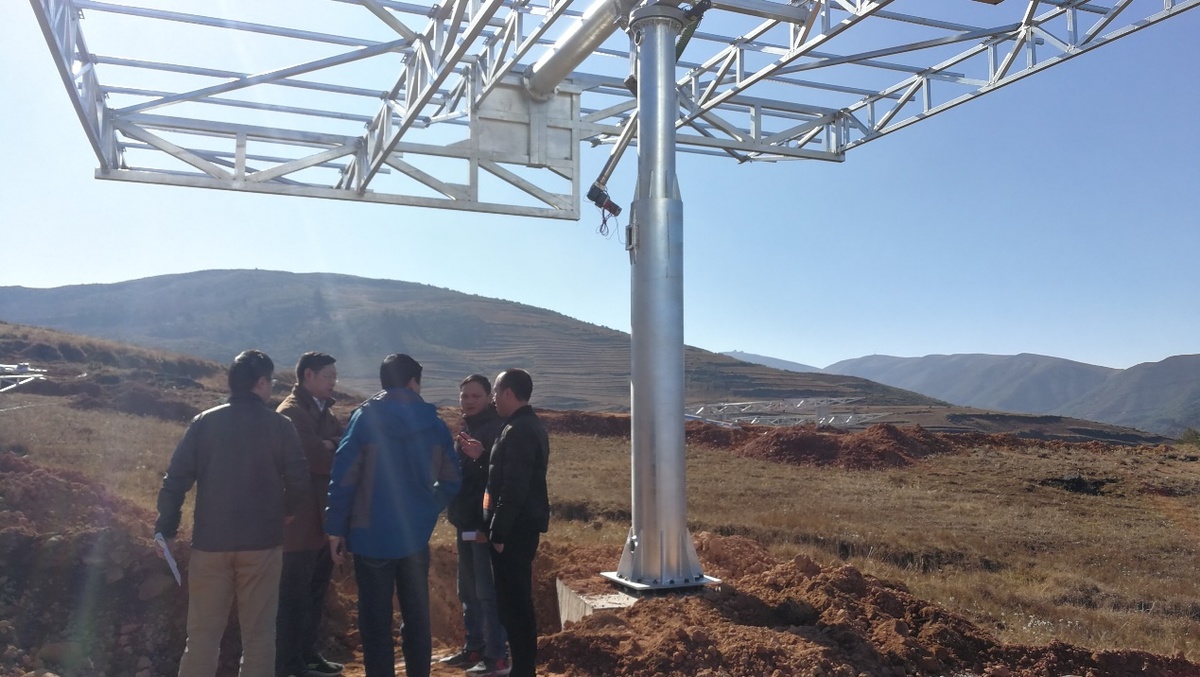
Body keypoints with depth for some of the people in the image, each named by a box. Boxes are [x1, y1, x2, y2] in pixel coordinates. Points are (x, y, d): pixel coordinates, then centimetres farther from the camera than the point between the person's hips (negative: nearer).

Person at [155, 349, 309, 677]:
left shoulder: (204, 422, 2)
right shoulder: (280, 425, -3)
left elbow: (176, 479, -2)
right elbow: (298, 481, -4)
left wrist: (166, 528, 6)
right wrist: (284, 511, 16)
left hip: (211, 542, 2)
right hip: (262, 542, -1)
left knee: (203, 633, 11)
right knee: (258, 634, 8)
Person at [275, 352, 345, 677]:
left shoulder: (324, 410, 16)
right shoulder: (290, 412, -13)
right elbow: (316, 458, -22)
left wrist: (331, 446, -13)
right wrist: (338, 450, -6)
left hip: (322, 518, 9)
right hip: (300, 520, -9)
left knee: (315, 592, 17)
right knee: (294, 596, 0)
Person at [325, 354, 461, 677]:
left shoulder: (366, 417, -7)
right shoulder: (433, 422, 2)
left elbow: (343, 476, -10)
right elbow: (451, 480, 4)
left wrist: (336, 528, -3)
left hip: (372, 534, -3)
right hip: (416, 535, 3)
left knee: (376, 621, 5)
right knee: (417, 617, 15)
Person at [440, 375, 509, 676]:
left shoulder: (497, 429, -13)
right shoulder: (466, 428, 15)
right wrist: (456, 514, 9)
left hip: (485, 524, -9)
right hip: (466, 524, 9)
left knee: (488, 592, -4)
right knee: (469, 591, 16)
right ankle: (474, 648, 27)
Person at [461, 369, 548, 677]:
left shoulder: (518, 431, -18)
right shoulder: (531, 426, 14)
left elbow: (514, 488, -23)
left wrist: (499, 533, -19)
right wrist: (484, 456, 13)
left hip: (514, 528, -10)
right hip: (524, 525, 10)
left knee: (513, 602, -3)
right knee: (518, 600, 16)